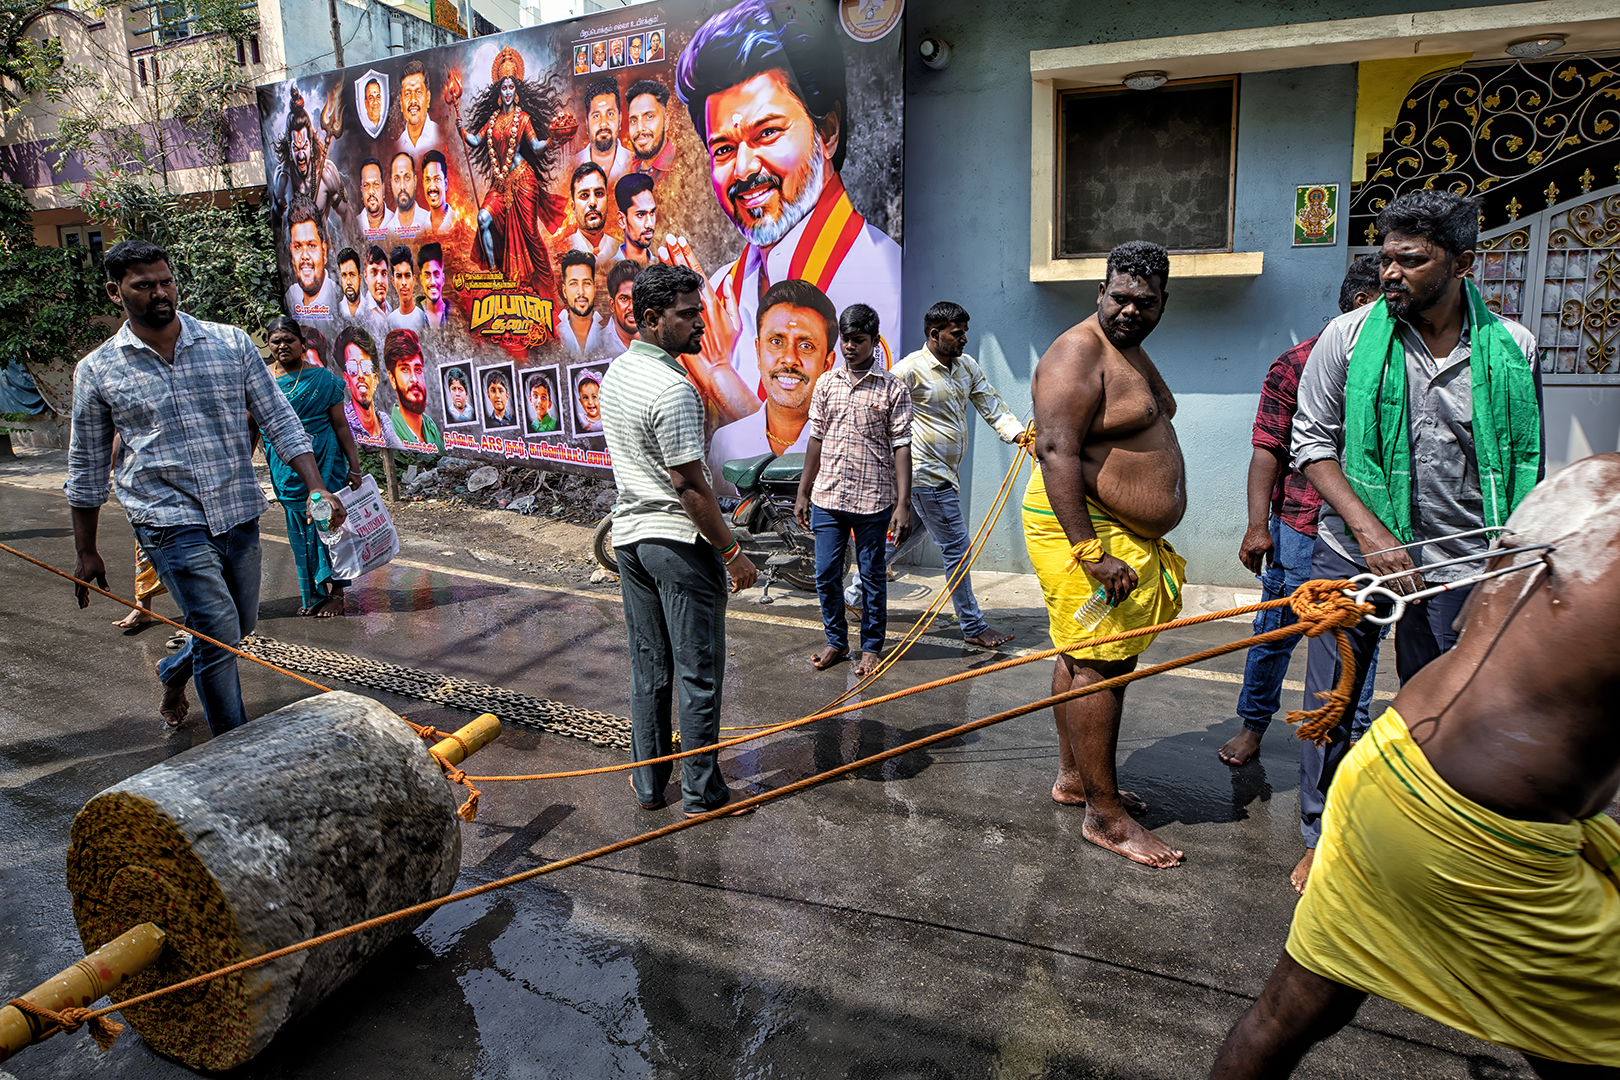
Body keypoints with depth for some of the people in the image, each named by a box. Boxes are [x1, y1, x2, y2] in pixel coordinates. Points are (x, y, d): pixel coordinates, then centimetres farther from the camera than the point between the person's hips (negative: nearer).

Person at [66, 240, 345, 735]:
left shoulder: (231, 343, 2)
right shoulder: (97, 371, 0)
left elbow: (279, 420, 3)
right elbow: (87, 469, 8)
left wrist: (318, 490, -11)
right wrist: (86, 553, 10)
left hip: (239, 513, 3)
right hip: (170, 519, -3)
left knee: (241, 625, 17)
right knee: (219, 631, -11)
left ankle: (174, 672, 49)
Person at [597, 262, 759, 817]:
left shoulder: (615, 373, 9)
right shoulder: (672, 388, -20)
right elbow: (688, 484, -21)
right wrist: (732, 551, -13)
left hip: (629, 533, 9)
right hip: (680, 541, -9)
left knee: (648, 666, 15)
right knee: (698, 672, 3)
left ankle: (649, 783, 25)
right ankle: (701, 792, 13)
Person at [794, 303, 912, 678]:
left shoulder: (893, 388, -4)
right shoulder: (826, 384, 7)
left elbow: (901, 447, -6)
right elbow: (816, 440, 12)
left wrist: (903, 504, -12)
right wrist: (803, 493, 11)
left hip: (873, 501, -3)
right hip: (826, 498, 3)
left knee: (872, 577, 8)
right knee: (826, 575, 7)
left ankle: (871, 647, 24)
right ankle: (836, 642, 26)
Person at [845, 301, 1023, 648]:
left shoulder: (967, 366, 10)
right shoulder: (910, 369, -14)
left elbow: (992, 406, 7)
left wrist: (1017, 433, -9)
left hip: (943, 472, 9)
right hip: (926, 475, -9)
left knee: (904, 537, 18)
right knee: (957, 546, -3)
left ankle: (857, 593, 33)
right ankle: (973, 627, 8)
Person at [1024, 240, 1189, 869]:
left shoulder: (1132, 352, 18)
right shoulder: (1078, 353, -15)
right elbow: (1056, 451, -25)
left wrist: (1138, 542, 29)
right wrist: (1091, 551, -30)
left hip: (1123, 531, 10)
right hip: (1086, 529, -10)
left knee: (1083, 658, 16)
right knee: (1096, 665, -7)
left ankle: (1073, 777, 28)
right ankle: (1105, 817, 1)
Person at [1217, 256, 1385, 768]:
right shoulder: (1295, 365, -3)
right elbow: (1268, 451, -7)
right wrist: (1258, 525, -14)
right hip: (1301, 528, -4)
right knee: (1276, 631, 6)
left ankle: (1352, 734, 28)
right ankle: (1253, 725, 25)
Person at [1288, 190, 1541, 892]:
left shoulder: (1513, 349, 1)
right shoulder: (1348, 336, -4)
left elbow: (1526, 464, 11)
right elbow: (1312, 441, -3)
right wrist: (1368, 529, -14)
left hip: (1457, 561, 1)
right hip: (1352, 551, -1)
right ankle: (1319, 840, 23)